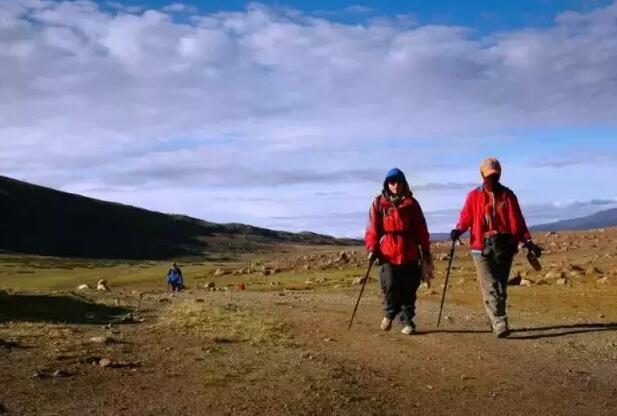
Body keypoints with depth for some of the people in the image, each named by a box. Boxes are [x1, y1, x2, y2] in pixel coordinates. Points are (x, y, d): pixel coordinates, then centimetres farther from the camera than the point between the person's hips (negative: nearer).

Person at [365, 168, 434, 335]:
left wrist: (426, 253, 9)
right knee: (390, 285, -12)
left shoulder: (411, 203, 9)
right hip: (387, 253, -1)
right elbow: (372, 228, 4)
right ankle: (389, 313, 15)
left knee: (408, 290, 2)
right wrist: (372, 248, -8)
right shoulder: (379, 203, 7)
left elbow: (421, 230, 11)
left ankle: (407, 322, 14)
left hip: (409, 254, 1)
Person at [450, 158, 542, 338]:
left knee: (500, 287, 6)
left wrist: (527, 241, 0)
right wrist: (458, 230, -16)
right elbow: (466, 217, 4)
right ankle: (500, 323, -14)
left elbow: (517, 221, 9)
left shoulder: (508, 195, 12)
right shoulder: (474, 196, 9)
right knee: (490, 288, -9)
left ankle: (495, 319, 17)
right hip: (482, 247, -2)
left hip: (504, 245, 2)